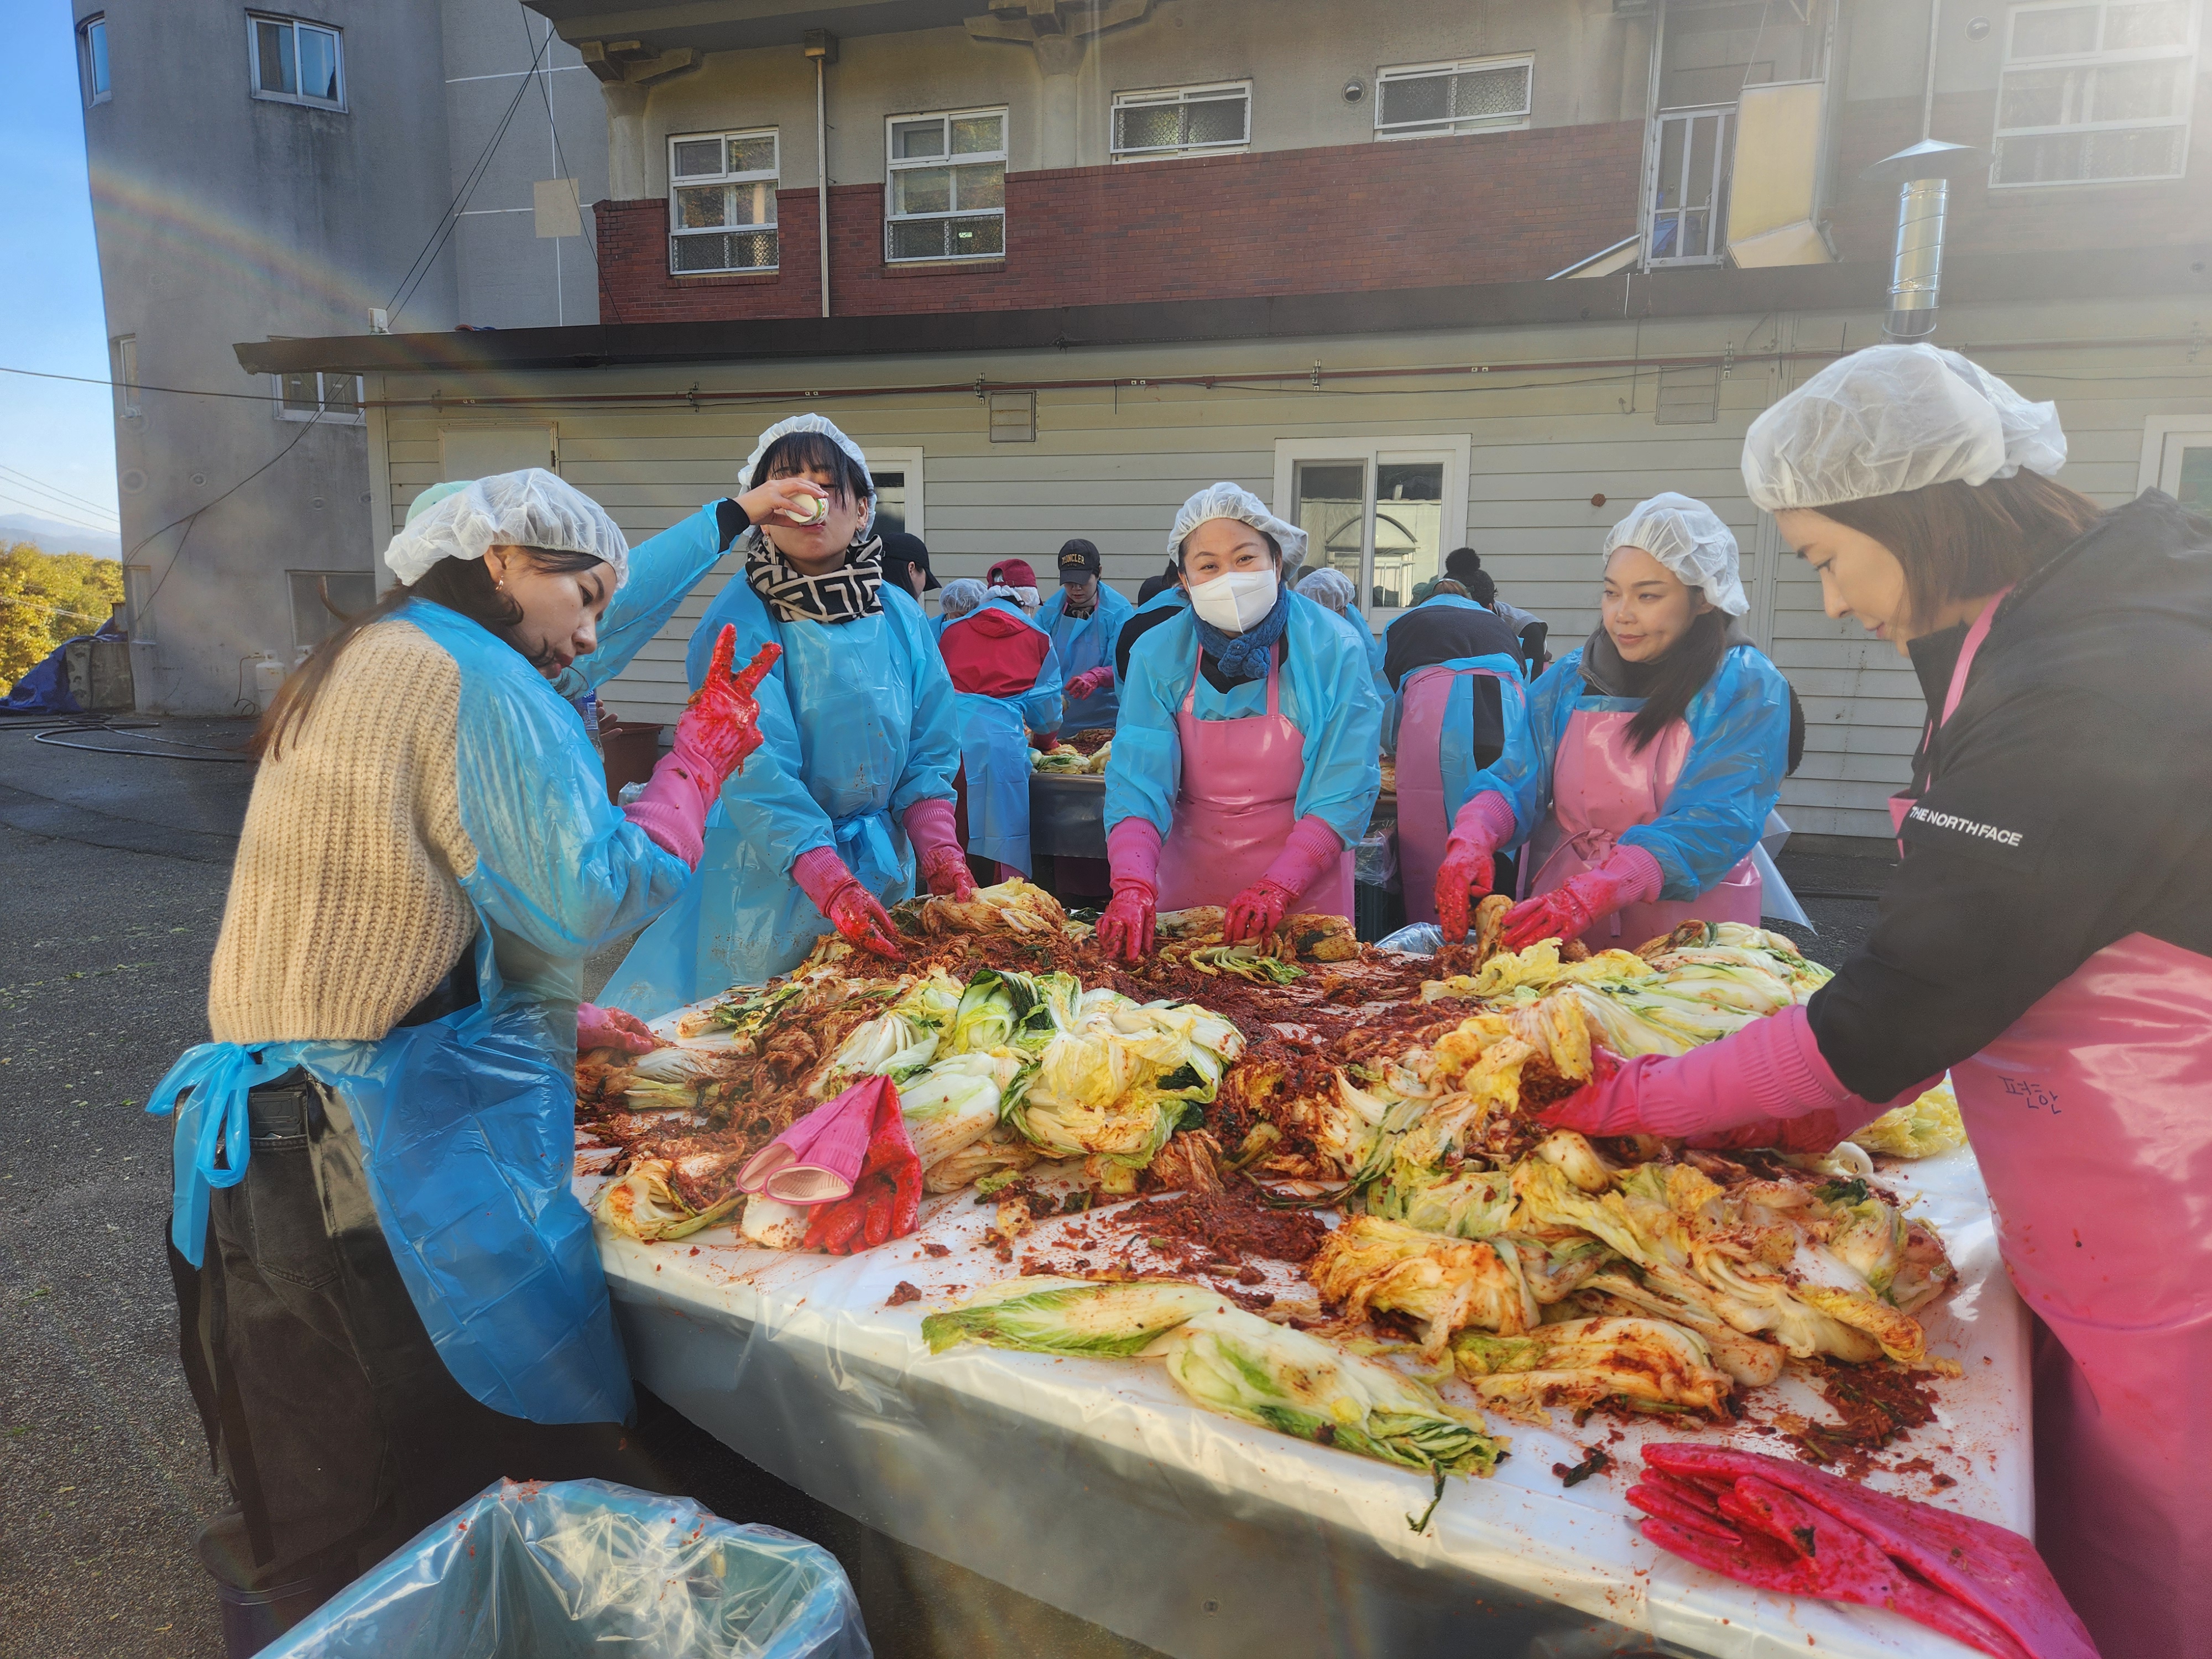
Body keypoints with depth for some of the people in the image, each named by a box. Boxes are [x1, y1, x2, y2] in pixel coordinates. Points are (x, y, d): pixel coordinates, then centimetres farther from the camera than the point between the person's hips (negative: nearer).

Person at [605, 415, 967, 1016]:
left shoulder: (900, 616, 0)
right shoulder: (739, 623, -14)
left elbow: (928, 755, 4)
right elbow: (757, 775, -23)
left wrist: (940, 855, -10)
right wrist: (832, 885, -32)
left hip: (882, 867, 5)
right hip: (770, 880, -4)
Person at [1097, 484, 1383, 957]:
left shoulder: (1332, 649, -14)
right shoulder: (1158, 655, -9)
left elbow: (1345, 789, -16)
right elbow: (1137, 782, -16)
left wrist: (1279, 887, -28)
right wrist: (1133, 886, -33)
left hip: (1304, 872, -1)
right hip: (1188, 879, 2)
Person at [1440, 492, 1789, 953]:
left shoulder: (1747, 688, -6)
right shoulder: (1570, 678, 6)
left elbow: (1711, 823, -18)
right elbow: (1515, 781, 0)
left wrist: (1594, 893, -32)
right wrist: (1471, 841, -23)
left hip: (1686, 925, -3)